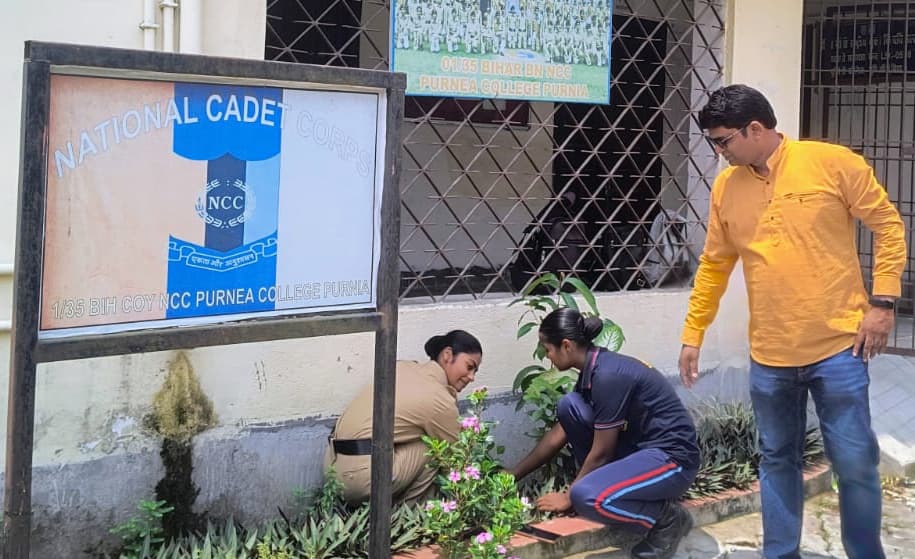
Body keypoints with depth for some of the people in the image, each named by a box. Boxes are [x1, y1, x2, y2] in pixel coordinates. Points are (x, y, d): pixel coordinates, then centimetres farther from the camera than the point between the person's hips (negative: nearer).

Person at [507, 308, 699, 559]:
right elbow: (558, 434, 16)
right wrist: (515, 473, 21)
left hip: (672, 458, -9)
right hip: (641, 448, 9)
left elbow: (601, 452, -16)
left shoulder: (608, 376, -23)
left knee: (585, 497, -30)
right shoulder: (593, 370, 6)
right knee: (569, 406, -2)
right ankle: (606, 486, 7)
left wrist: (569, 497, -3)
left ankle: (667, 518, -5)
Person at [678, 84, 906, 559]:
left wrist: (882, 301, -8)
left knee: (855, 463, 3)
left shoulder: (834, 164, -7)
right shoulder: (726, 187, 5)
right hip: (769, 356, 4)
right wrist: (693, 333, 14)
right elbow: (713, 266, 14)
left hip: (838, 347, -4)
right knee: (777, 461, 13)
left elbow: (887, 225, -2)